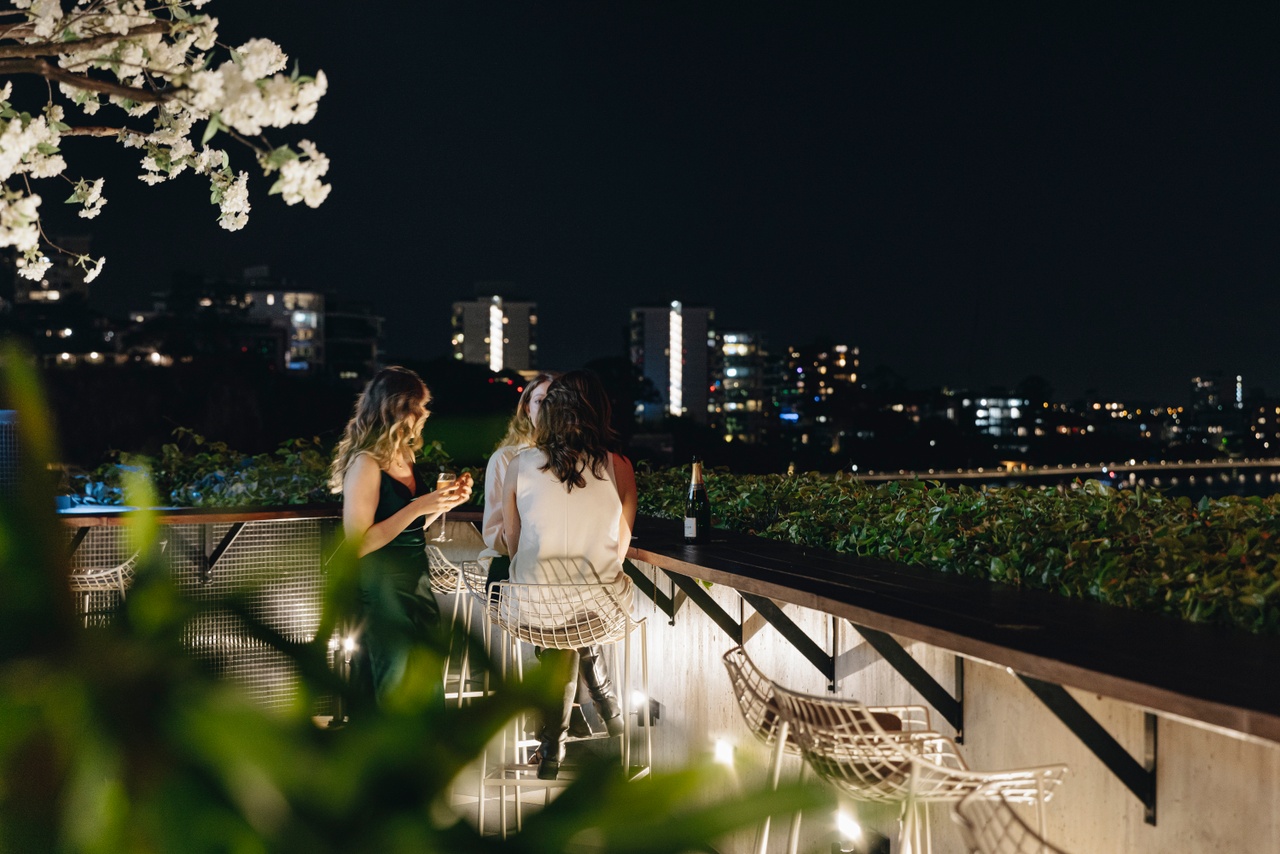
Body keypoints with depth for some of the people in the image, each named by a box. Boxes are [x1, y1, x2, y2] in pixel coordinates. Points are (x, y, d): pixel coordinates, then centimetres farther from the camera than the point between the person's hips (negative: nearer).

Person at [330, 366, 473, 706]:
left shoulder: (404, 457, 7)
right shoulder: (366, 464, -18)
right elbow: (359, 543, -22)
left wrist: (447, 500, 4)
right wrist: (417, 507, -25)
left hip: (414, 586, 8)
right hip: (381, 593, -8)